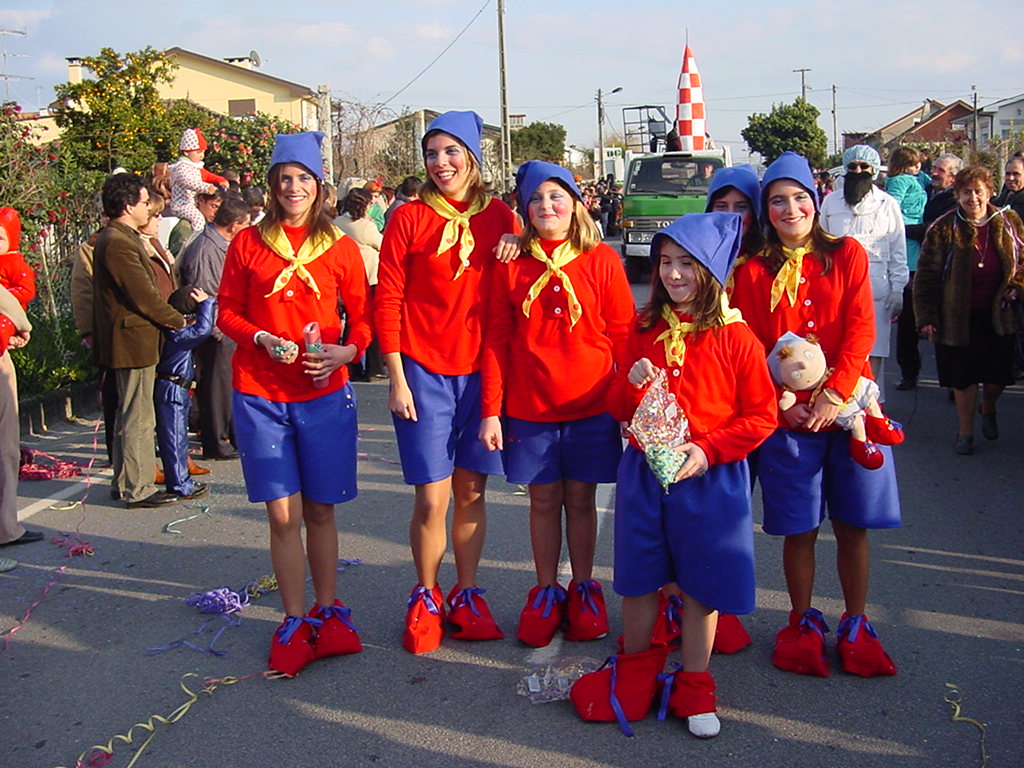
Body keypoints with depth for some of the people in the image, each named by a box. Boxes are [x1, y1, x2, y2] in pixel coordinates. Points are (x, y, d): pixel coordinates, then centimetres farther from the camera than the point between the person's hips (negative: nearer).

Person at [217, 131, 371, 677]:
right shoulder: (248, 242, 4)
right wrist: (263, 339, -13)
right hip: (260, 394, 0)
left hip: (324, 393, 0)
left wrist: (347, 350, -13)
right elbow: (227, 312, 6)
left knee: (320, 509, 10)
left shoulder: (339, 247, 5)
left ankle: (327, 611, 25)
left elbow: (362, 315, 7)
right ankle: (294, 621, 16)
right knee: (283, 513, 2)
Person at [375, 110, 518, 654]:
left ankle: (466, 595, 25)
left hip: (479, 370, 3)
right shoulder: (409, 218, -2)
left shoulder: (499, 218, 5)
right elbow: (388, 300, -3)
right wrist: (396, 378, -7)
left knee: (471, 490, 10)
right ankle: (426, 599, 19)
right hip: (424, 371, -2)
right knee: (432, 498, -2)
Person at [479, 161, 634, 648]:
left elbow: (623, 334, 1)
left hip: (591, 406, -1)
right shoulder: (512, 265, 2)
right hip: (528, 407, 1)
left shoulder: (600, 260, -1)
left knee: (581, 499, 10)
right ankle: (546, 591, 25)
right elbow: (496, 340, 3)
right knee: (544, 500, 10)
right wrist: (491, 411, -1)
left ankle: (583, 588, 27)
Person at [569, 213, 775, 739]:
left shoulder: (734, 336, -7)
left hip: (709, 478, -3)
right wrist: (631, 383, -12)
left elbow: (761, 415, -6)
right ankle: (635, 675, 34)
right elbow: (617, 409, 10)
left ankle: (693, 689, 26)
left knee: (700, 585, 8)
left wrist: (708, 449, -17)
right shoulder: (644, 329, 5)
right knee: (637, 578, 13)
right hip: (642, 475, 3)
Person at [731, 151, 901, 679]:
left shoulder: (848, 255, 4)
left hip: (848, 408, 1)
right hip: (787, 418, 0)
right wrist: (785, 403, -12)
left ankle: (855, 626, 24)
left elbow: (860, 331, -4)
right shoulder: (753, 272, 4)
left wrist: (834, 393, -15)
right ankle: (803, 623, 25)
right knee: (799, 529, 6)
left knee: (852, 526, 8)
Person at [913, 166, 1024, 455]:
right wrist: (926, 317, -9)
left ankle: (988, 409, 40)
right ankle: (965, 430, 24)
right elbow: (926, 276, -6)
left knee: (999, 375, 7)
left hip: (998, 315, 2)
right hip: (959, 317, -2)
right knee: (963, 377, 6)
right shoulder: (944, 229, -8)